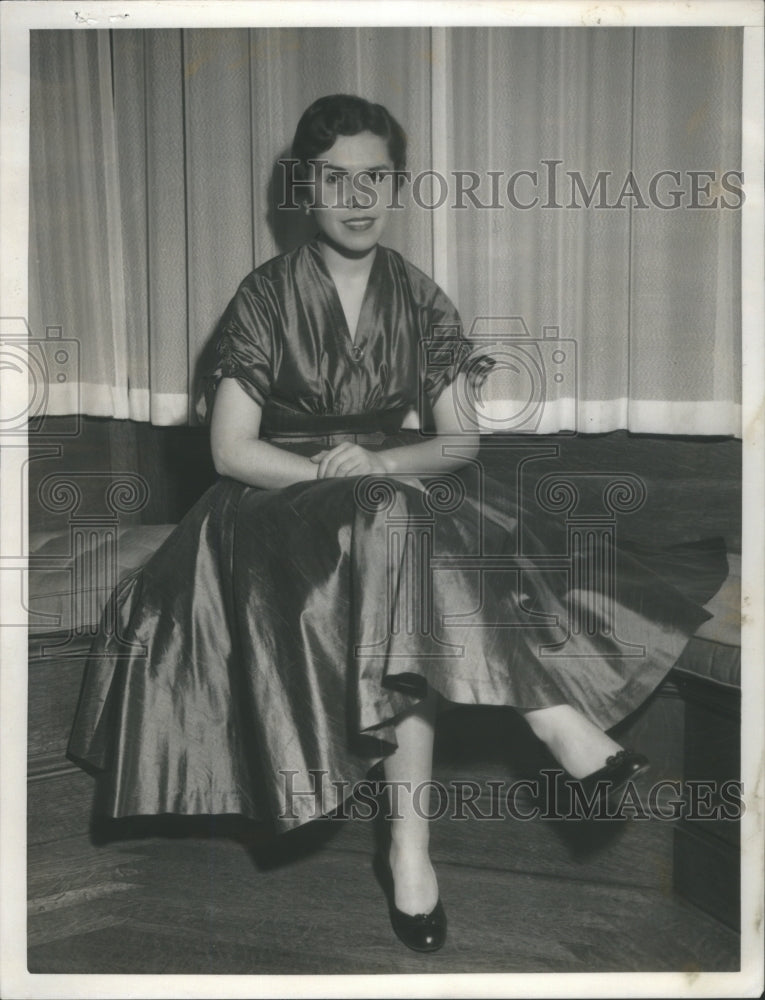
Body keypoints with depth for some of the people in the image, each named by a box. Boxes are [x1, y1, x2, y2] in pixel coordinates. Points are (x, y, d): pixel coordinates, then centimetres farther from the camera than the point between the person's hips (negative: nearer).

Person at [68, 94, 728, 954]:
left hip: (400, 494, 3)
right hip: (281, 515, -2)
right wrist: (331, 471, -22)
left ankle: (410, 839, -30)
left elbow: (460, 442, 1)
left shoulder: (421, 302, 5)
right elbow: (231, 450, -8)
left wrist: (371, 464, -18)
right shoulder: (265, 298, -3)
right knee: (399, 524, -35)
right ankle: (552, 716, -32)